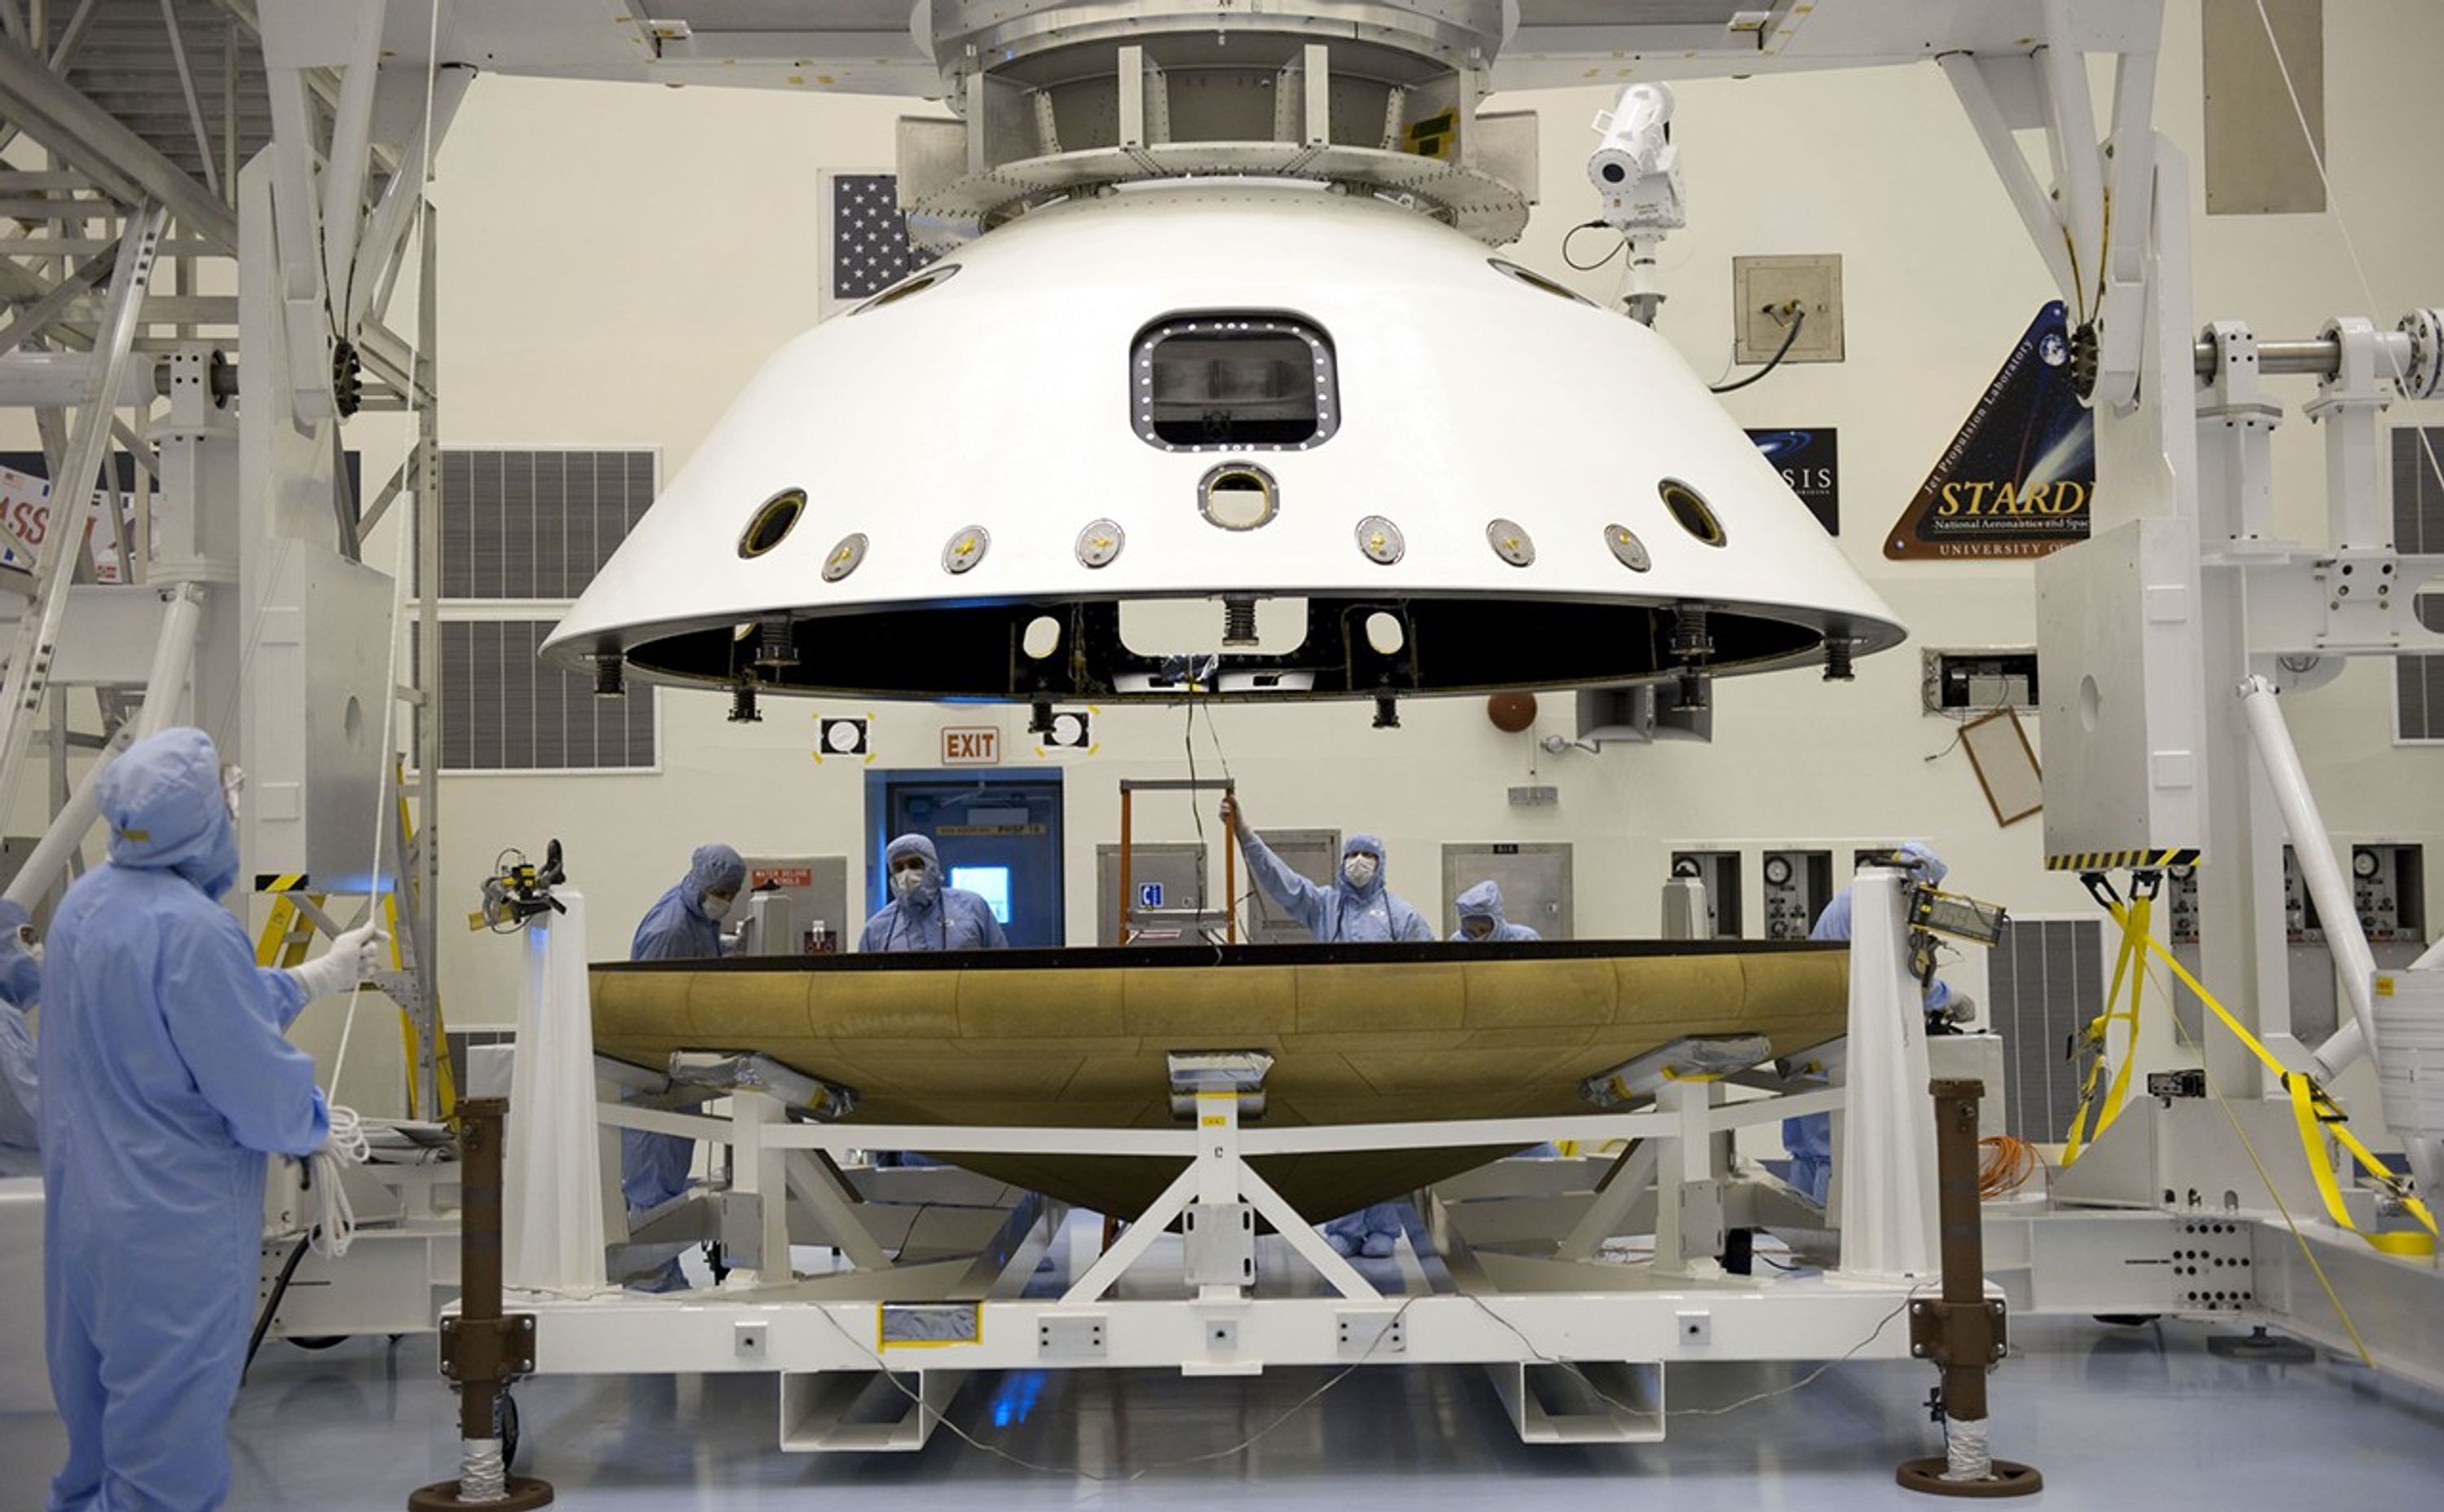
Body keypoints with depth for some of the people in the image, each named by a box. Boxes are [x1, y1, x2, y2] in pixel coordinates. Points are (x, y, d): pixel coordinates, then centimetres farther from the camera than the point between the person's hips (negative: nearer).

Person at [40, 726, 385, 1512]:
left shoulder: (86, 900, 1)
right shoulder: (191, 929, -27)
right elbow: (265, 1094, -22)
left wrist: (326, 972, 20)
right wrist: (316, 1123, -2)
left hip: (83, 1205, 9)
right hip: (173, 1226, -9)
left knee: (101, 1409, 24)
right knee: (171, 1419, 5)